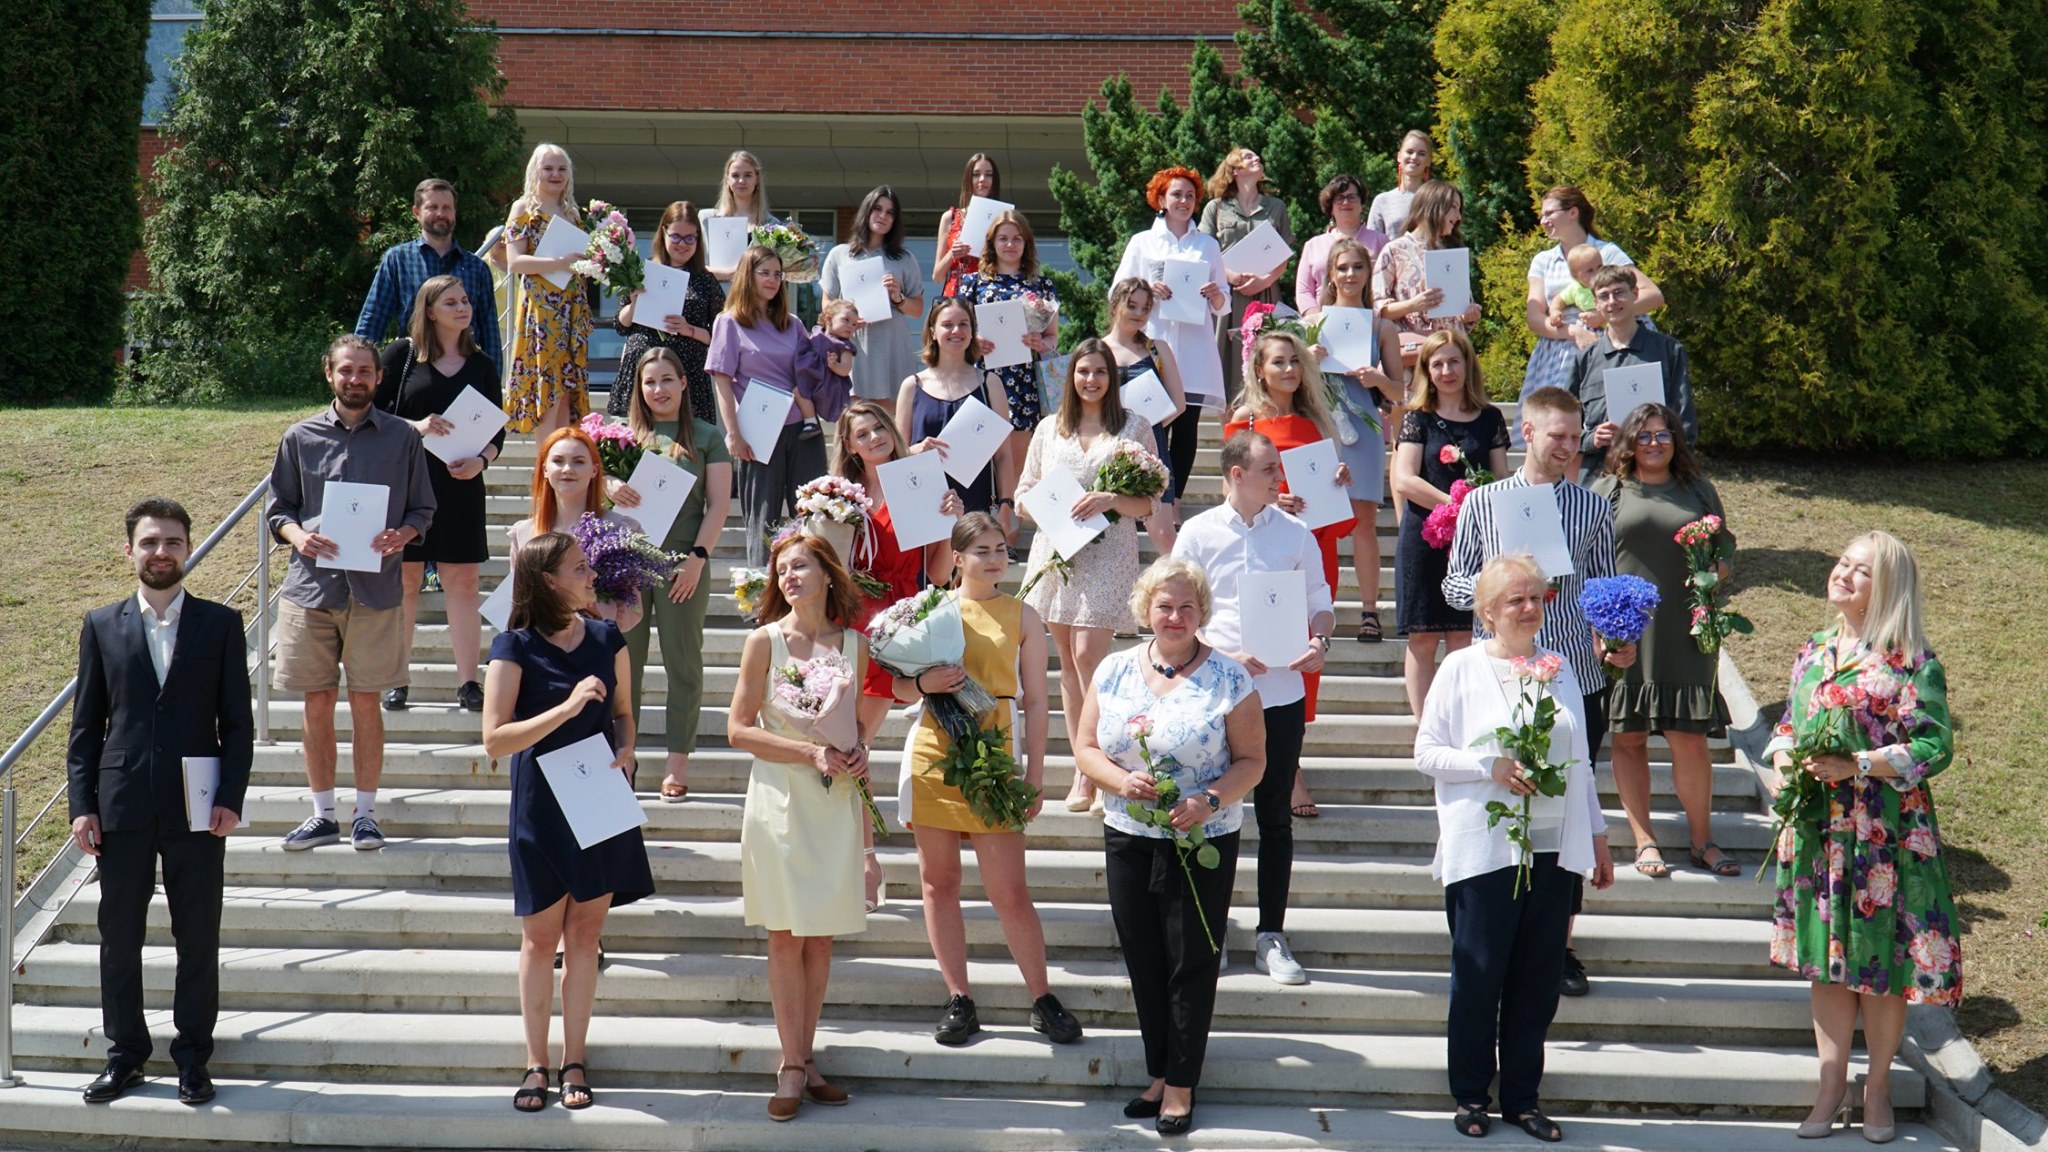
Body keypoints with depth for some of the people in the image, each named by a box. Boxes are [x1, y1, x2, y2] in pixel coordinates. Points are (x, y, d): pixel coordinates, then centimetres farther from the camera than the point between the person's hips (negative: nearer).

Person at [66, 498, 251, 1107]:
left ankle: (192, 1057, 16)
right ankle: (125, 1053, 20)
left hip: (196, 808, -1)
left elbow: (237, 721, 3)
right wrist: (82, 805, -1)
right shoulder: (102, 626, 7)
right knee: (119, 939, 7)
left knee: (198, 939, 4)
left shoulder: (220, 624, 4)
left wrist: (231, 798, -7)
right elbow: (85, 725, 7)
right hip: (122, 807, 1)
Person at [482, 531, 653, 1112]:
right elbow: (494, 739, -16)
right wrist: (567, 707, -24)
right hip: (540, 808, -3)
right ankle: (536, 1064, 15)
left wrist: (625, 750, -7)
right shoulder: (515, 647, -10)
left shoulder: (606, 638, 2)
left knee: (584, 932, 7)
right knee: (540, 936, 5)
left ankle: (573, 1062, 15)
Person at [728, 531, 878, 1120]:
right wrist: (811, 752, -14)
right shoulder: (764, 641, -5)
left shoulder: (854, 644, 4)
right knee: (786, 936, 0)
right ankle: (792, 1069, 6)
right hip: (780, 799, -3)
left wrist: (860, 752, -4)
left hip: (836, 801, 3)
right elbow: (739, 729, -7)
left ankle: (803, 1058, 15)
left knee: (821, 936, 7)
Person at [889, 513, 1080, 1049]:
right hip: (932, 757, 2)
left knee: (1010, 892, -5)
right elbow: (897, 686, 11)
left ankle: (1043, 1001, 8)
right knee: (939, 883, 6)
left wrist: (1035, 777, 0)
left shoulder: (1022, 616, 5)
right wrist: (922, 683, -12)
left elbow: (1034, 702, 5)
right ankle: (959, 1001, 15)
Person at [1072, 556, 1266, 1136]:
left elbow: (1251, 760, -5)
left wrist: (1210, 800, -21)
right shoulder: (1114, 670, 3)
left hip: (1204, 843, -4)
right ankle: (1159, 1073, 24)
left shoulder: (1229, 679, -6)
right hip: (1127, 838, 4)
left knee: (1191, 965, 2)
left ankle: (1180, 1086, 11)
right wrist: (1121, 780, -14)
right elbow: (1086, 748, 5)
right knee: (1143, 962, 10)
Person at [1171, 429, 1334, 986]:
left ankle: (1272, 936, 13)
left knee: (1275, 816, 5)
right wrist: (1224, 657, -13)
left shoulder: (1295, 532, 5)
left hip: (1281, 693, 1)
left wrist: (1320, 640, -9)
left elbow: (1318, 598, 12)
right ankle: (1210, 934, 15)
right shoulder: (1198, 533, 1)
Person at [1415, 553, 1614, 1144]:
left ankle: (1522, 1096, 17)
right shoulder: (1461, 668, 0)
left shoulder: (1559, 669, 13)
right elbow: (1427, 752, -2)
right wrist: (1490, 767, -16)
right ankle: (1470, 1095, 13)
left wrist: (1597, 835, 19)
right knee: (1478, 977, 0)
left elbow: (1578, 760, 19)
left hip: (1552, 850, 4)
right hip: (1482, 848, -4)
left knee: (1538, 979, 6)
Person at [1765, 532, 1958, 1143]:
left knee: (1881, 956, 3)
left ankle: (1878, 1086, 18)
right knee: (1826, 956, 10)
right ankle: (1832, 1082, 21)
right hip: (1817, 829, 6)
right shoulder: (1815, 651, 10)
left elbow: (1934, 745, -14)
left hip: (1883, 832, -6)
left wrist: (1859, 764, -21)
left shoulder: (1911, 662, -10)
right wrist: (1782, 758, -2)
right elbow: (1788, 722, 19)